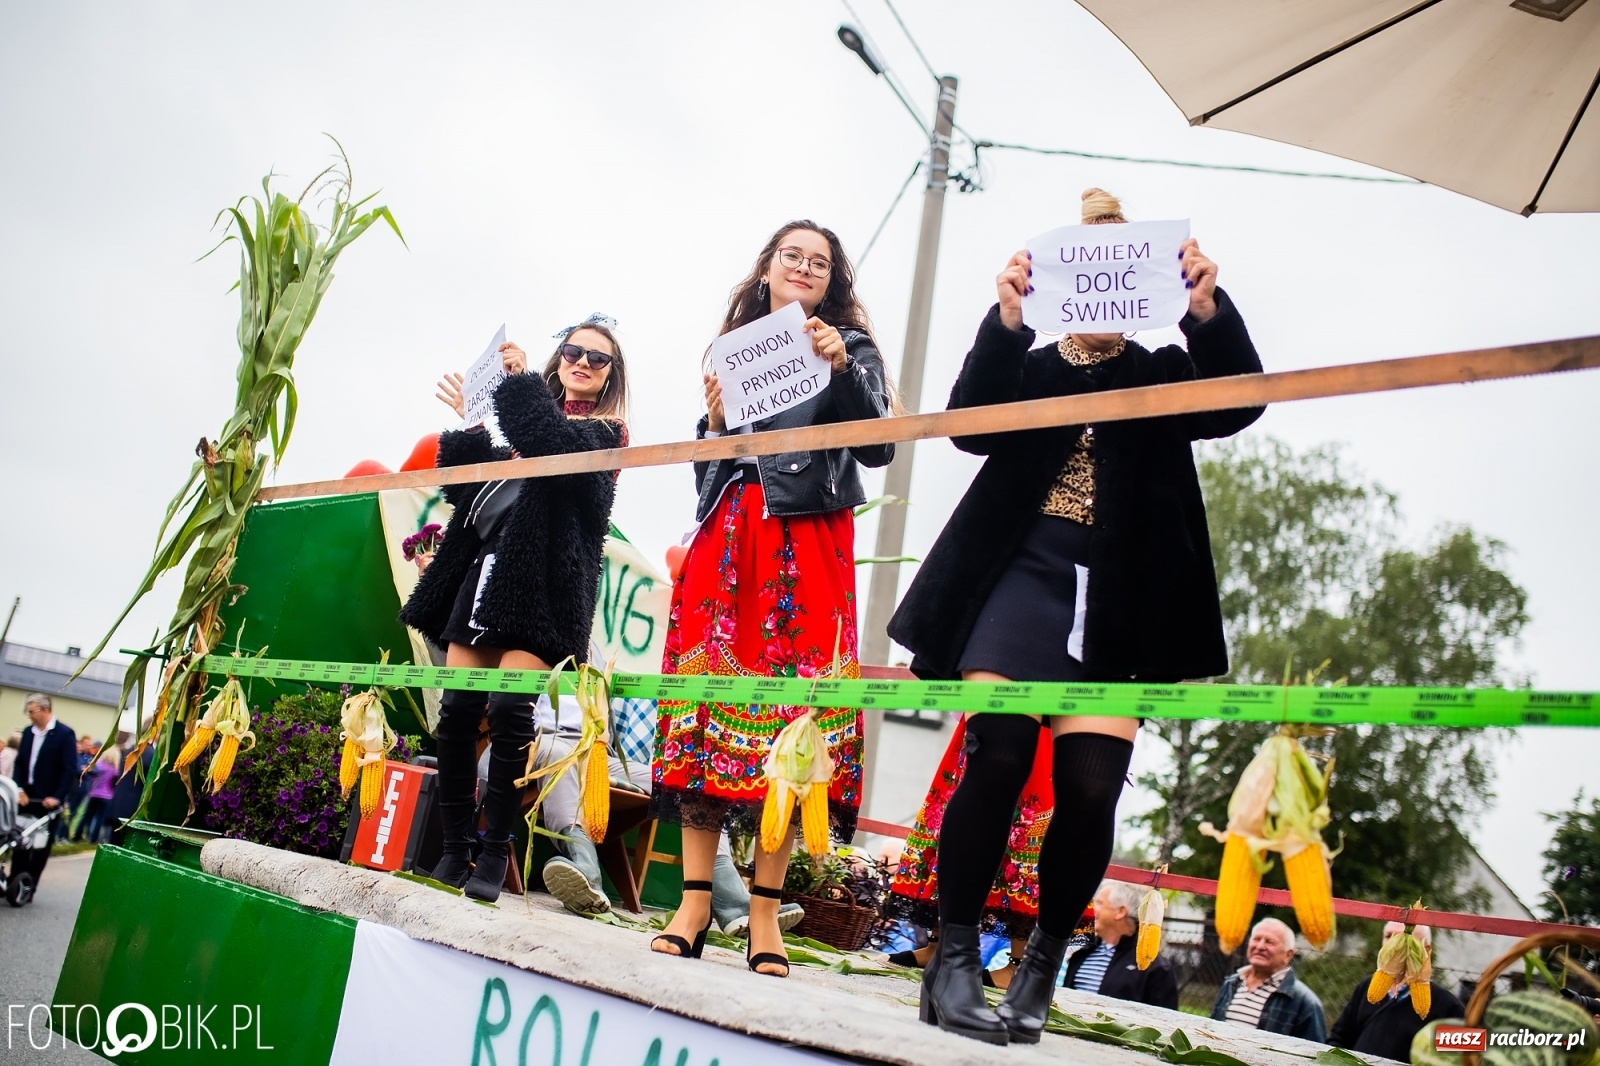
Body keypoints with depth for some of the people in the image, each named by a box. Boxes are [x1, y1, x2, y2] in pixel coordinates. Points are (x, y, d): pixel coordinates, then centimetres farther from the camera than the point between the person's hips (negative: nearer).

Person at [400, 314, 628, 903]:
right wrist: (470, 426, 8)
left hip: (539, 586, -6)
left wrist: (519, 383, -11)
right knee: (457, 710, -4)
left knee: (509, 710, -17)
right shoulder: (520, 421, 26)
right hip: (482, 575, 6)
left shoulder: (604, 433, 8)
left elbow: (559, 451, -15)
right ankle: (454, 848, 1)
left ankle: (494, 853, -12)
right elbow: (467, 491, 19)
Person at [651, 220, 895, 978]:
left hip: (805, 543, -3)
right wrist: (714, 417, 2)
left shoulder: (850, 347, 12)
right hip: (725, 538, 3)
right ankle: (695, 902, 0)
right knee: (707, 695, -4)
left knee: (791, 713, -9)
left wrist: (842, 369, -14)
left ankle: (765, 909, -4)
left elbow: (877, 448, -3)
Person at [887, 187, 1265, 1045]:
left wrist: (1208, 311, -22)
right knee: (998, 758, -17)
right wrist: (1006, 321, -21)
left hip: (1119, 601, 1)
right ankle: (954, 959, -4)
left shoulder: (1166, 378, 16)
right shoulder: (1028, 371, 14)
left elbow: (1238, 401, -4)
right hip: (1022, 581, -1)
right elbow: (972, 423, -6)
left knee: (1091, 787, -8)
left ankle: (1042, 967, 12)